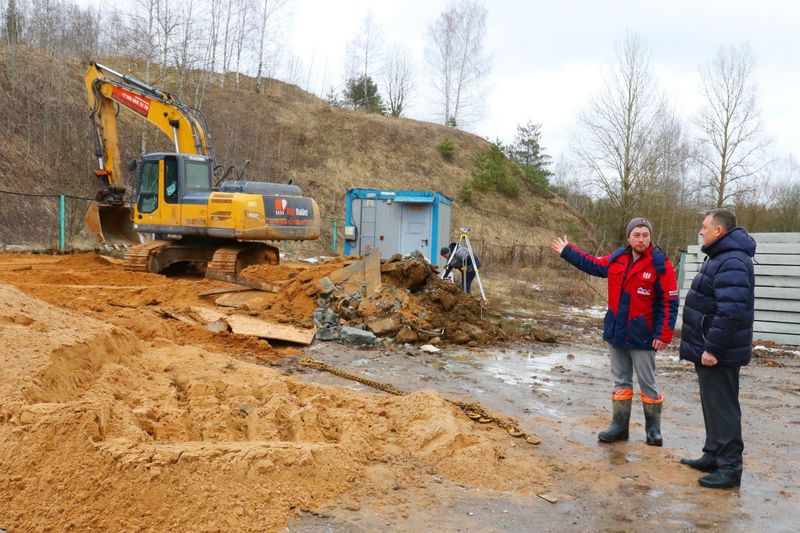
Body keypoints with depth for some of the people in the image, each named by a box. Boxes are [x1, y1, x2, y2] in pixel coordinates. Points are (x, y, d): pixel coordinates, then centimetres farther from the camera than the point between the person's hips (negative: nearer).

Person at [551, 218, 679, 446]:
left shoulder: (660, 264, -11)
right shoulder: (617, 258, 4)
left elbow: (669, 303, -13)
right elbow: (593, 265, 21)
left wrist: (664, 334, -18)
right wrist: (567, 252, 24)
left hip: (642, 337, -5)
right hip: (615, 332, 5)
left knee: (647, 384, 6)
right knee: (620, 382, 13)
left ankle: (653, 429, 21)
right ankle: (619, 426, 22)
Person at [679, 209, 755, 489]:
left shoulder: (732, 262, -21)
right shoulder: (721, 257, 14)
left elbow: (731, 312, -30)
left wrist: (712, 348, -26)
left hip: (718, 353, -11)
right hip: (709, 348, 11)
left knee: (722, 409, -3)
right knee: (713, 405, 18)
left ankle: (730, 469, 5)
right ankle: (714, 456, 30)